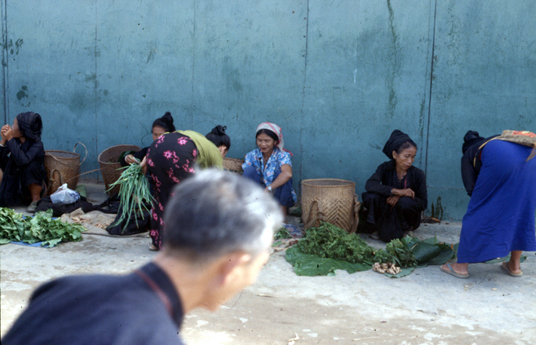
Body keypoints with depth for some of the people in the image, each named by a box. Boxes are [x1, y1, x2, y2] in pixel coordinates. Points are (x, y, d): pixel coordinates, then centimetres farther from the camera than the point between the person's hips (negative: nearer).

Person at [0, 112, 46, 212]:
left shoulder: (37, 145, -19)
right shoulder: (15, 142, -4)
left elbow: (22, 161, -37)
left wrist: (10, 139, -30)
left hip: (34, 184, -5)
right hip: (15, 183, 5)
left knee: (31, 166, -32)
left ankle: (36, 199, -14)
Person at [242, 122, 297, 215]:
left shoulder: (282, 155, -16)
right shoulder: (252, 156, -4)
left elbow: (287, 174, -37)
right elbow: (246, 176, -12)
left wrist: (268, 189, -42)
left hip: (280, 197, -2)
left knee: (279, 172, -29)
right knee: (249, 170, -18)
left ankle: (282, 214, -21)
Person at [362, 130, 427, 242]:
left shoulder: (418, 174, -12)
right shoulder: (385, 168, -10)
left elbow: (423, 203, -13)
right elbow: (369, 185, -28)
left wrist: (401, 196, -30)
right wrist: (396, 191, -37)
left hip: (405, 219, -1)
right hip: (386, 212, 1)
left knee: (405, 202, -34)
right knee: (371, 197, -27)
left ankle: (406, 229, -2)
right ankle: (379, 228, -1)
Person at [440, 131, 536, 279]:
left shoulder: (468, 155, 29)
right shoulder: (494, 139, 42)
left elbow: (471, 187, 16)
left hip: (500, 160, -5)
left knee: (478, 212, 7)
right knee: (520, 211, 19)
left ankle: (462, 265, 13)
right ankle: (514, 265, 28)